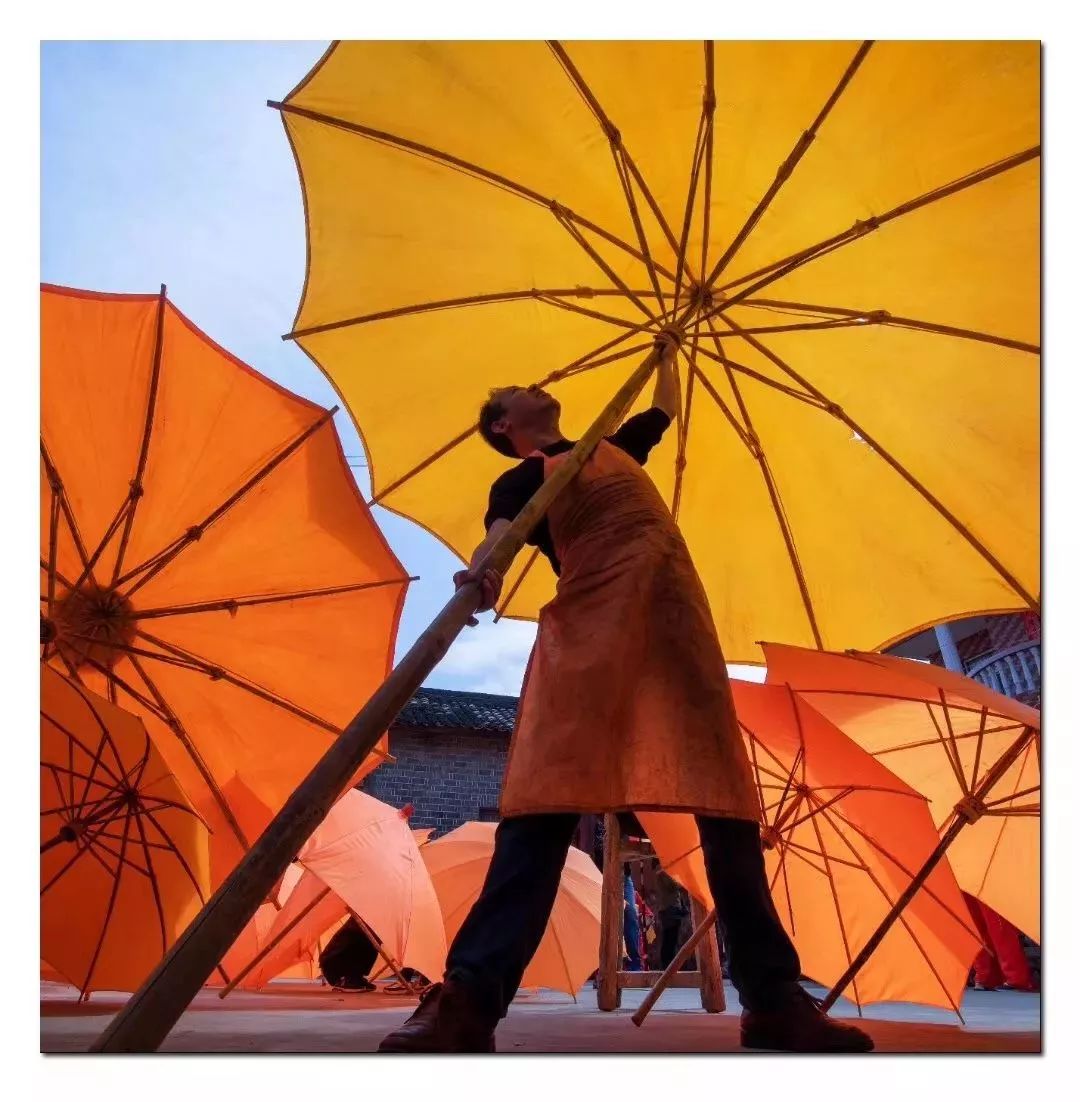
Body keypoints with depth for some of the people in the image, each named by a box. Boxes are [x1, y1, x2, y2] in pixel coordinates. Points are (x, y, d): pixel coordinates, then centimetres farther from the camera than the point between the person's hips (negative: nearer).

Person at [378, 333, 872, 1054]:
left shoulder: (613, 446, 34)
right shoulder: (519, 479, 14)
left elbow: (667, 410, 53)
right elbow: (503, 529, -10)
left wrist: (667, 354, 62)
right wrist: (484, 566, -32)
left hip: (675, 615, 5)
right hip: (588, 623, -5)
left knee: (725, 795, -3)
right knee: (546, 796, -20)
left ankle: (774, 998, 2)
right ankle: (469, 997, -21)